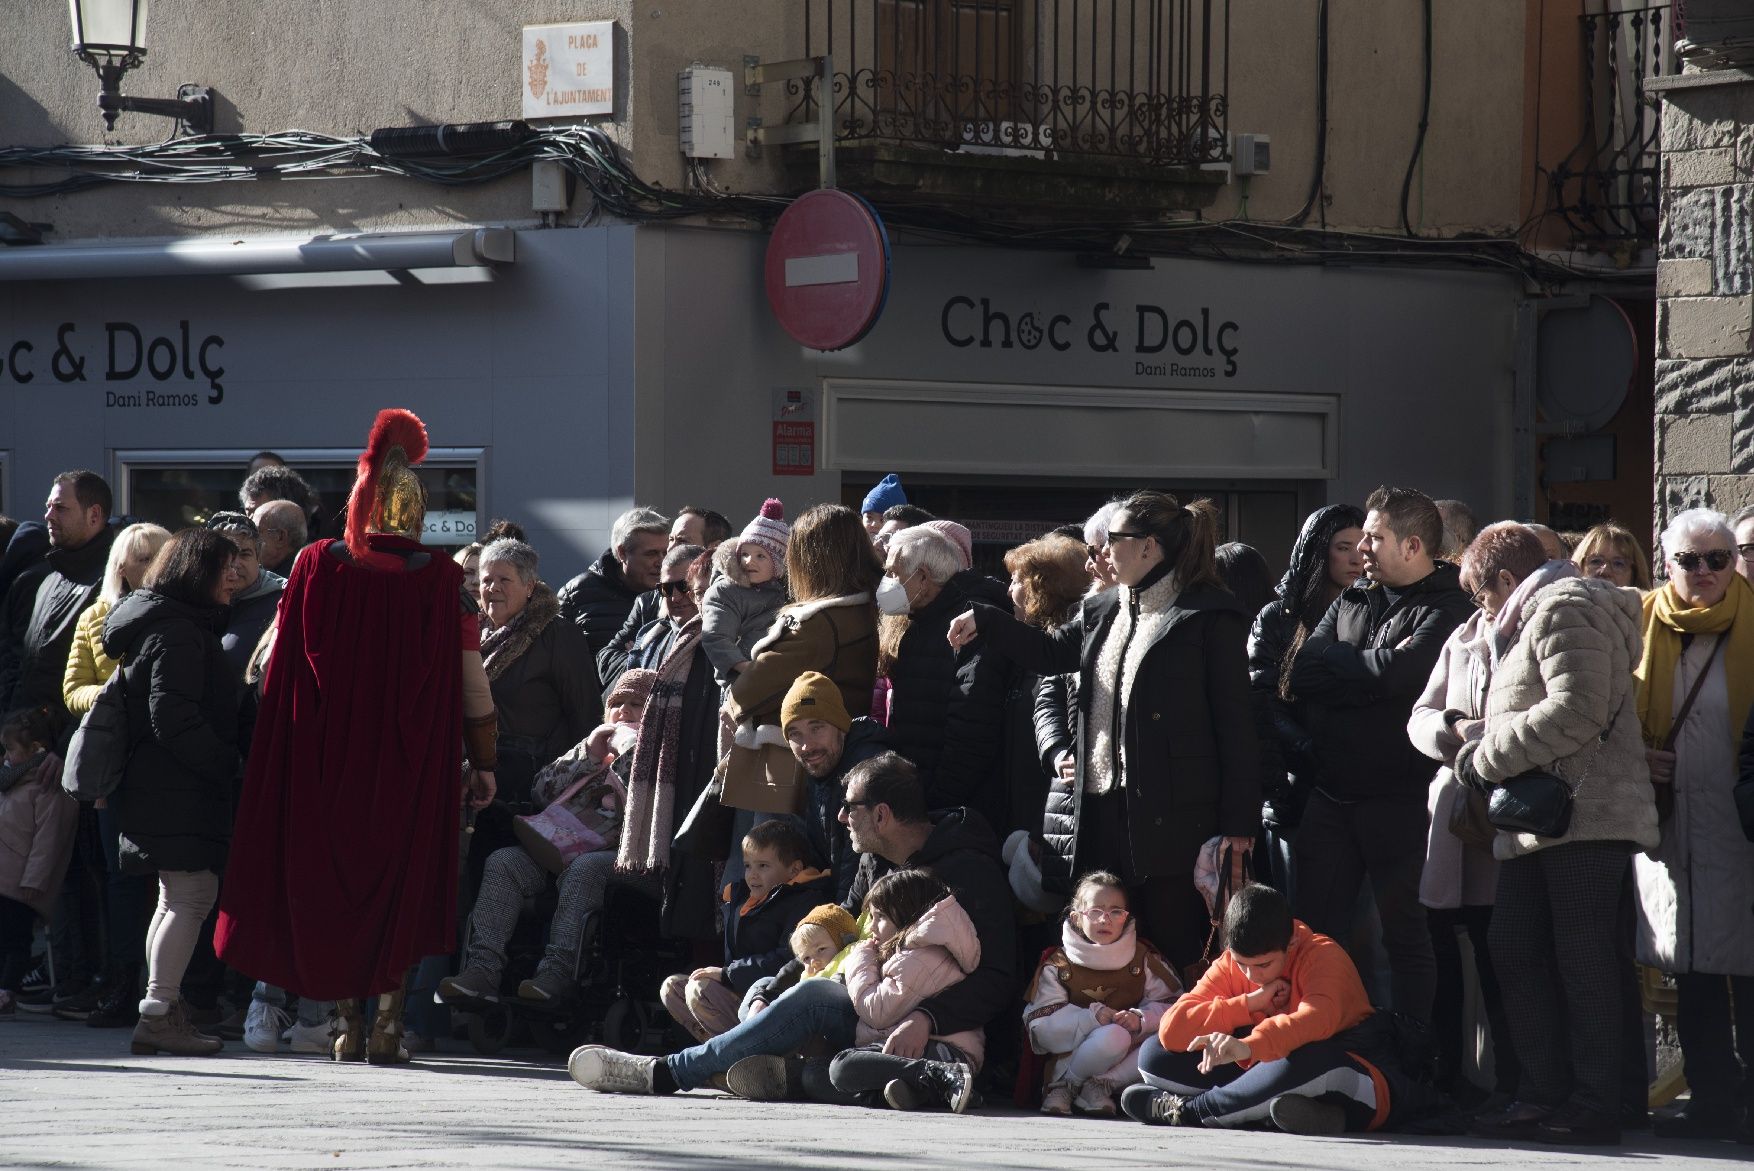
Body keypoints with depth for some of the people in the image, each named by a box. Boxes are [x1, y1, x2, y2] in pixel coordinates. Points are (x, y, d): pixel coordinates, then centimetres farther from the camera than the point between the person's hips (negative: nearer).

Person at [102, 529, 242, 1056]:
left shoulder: (184, 627, 19)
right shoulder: (176, 632, -14)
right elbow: (173, 718, -21)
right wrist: (228, 764, -17)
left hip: (160, 788, 11)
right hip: (178, 791, -11)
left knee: (177, 898, 13)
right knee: (193, 894, -13)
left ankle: (163, 1013, 14)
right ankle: (159, 1012, -16)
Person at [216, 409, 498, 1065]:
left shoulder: (317, 567, -2)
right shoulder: (441, 580, -5)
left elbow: (280, 669, 1)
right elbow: (471, 679, -5)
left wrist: (281, 752, 10)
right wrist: (482, 761, 2)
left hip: (326, 756, 1)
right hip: (412, 761, -1)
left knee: (331, 886, 10)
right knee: (401, 887, 7)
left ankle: (348, 1025, 10)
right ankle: (387, 1024, 1)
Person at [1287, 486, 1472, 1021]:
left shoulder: (1448, 610, -7)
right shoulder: (1351, 602, 14)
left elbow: (1397, 674, -22)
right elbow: (1302, 675, 0)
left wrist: (1337, 662, -6)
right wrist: (1374, 667, -11)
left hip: (1399, 800, -6)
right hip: (1331, 794, 6)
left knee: (1406, 936, 2)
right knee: (1317, 931, 8)